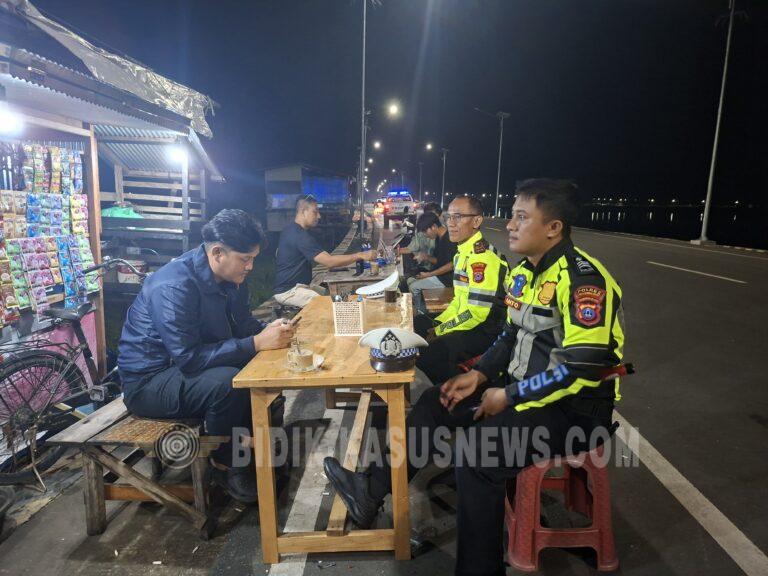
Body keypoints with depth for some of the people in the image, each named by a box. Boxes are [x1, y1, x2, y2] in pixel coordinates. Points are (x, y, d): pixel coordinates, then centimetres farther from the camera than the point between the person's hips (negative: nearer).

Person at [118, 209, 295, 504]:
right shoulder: (173, 287, -30)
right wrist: (256, 343, -36)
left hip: (190, 363, 8)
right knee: (229, 382, -32)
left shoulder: (229, 276, -4)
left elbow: (241, 323, 6)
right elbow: (189, 358, -34)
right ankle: (226, 465, -7)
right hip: (149, 381, -8)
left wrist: (268, 330, -15)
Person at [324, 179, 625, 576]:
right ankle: (374, 488, 13)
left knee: (478, 453, -26)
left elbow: (584, 365, -26)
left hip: (577, 408, -9)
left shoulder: (581, 278, -21)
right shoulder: (523, 273, 7)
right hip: (525, 389, 9)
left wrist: (509, 396, -20)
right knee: (437, 403, 5)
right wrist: (480, 375, 0)